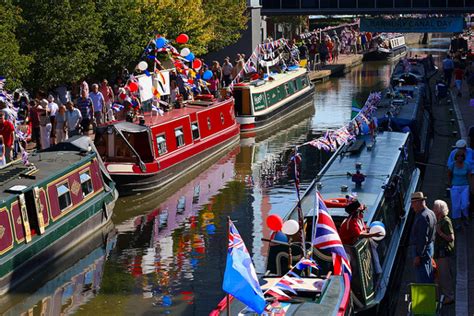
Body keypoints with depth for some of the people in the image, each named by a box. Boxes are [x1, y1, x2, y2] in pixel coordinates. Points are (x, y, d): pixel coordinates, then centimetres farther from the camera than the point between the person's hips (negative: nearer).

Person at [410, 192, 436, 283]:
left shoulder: (423, 216, -20)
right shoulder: (430, 213, 11)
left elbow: (423, 239, -23)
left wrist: (418, 255, -22)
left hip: (422, 249, -11)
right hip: (430, 247, 11)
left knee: (422, 280, -7)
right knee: (429, 278, 17)